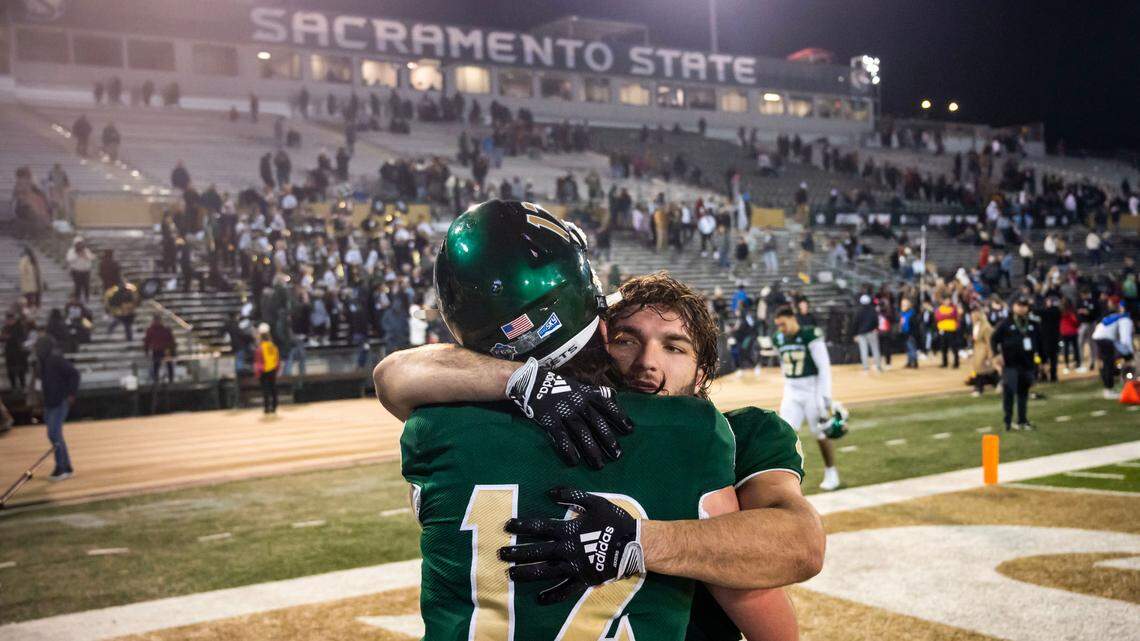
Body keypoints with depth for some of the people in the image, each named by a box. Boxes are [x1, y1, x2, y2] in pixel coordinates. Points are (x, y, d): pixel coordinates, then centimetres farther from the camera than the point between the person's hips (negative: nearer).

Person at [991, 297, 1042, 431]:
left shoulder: (1033, 325, 11)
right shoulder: (1005, 324, -1)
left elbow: (1040, 342, 20)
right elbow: (994, 339, -1)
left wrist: (1038, 355, 14)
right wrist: (997, 354, -12)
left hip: (1027, 364, 4)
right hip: (1010, 364, -4)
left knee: (1023, 393, 12)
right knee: (1009, 392, -9)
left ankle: (1023, 420, 21)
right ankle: (1008, 421, -4)